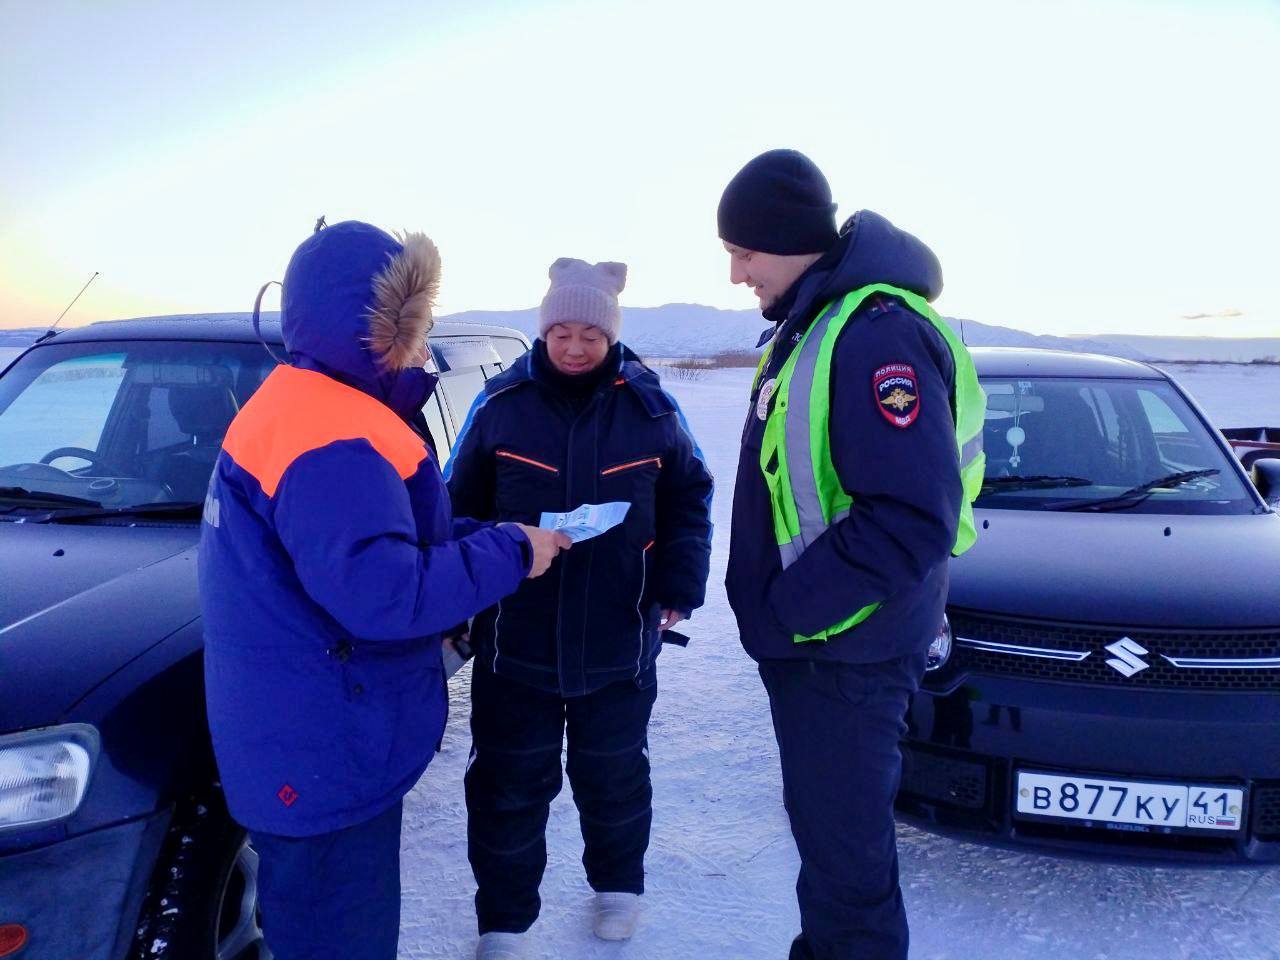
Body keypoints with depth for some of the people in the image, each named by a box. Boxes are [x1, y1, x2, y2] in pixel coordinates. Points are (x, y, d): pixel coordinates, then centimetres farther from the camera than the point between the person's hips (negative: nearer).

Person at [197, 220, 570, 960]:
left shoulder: (307, 406, 10)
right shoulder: (330, 435, -25)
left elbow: (376, 533, 15)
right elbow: (381, 591, -33)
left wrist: (487, 537, 3)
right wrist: (510, 554, -21)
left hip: (320, 743, 10)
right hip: (325, 756, -10)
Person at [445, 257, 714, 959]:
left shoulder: (650, 408, -5)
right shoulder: (500, 405, -7)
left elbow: (688, 504, 3)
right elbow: (459, 510, 1)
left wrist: (679, 587, -6)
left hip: (619, 643, 1)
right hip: (515, 641, 0)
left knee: (614, 773, 20)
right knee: (508, 784, 11)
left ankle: (618, 885, 45)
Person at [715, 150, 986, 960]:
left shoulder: (878, 333, -22)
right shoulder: (811, 323, 10)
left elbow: (916, 520, -28)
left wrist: (790, 610, -20)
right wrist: (780, 604, 11)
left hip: (846, 649, -10)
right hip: (806, 639, 10)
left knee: (846, 845, 5)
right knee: (821, 826, 24)